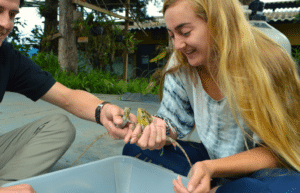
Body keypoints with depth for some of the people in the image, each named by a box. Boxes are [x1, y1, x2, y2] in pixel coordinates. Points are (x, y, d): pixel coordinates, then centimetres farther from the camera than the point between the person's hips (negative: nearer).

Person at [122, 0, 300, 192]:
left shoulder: (269, 67, -20)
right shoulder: (180, 66, -7)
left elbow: (273, 150, -19)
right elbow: (173, 122, 0)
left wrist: (212, 168, -35)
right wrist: (157, 129, -25)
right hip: (211, 158, 4)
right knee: (134, 149, -11)